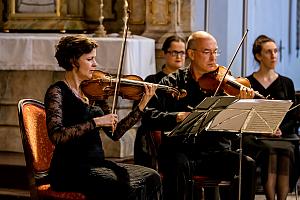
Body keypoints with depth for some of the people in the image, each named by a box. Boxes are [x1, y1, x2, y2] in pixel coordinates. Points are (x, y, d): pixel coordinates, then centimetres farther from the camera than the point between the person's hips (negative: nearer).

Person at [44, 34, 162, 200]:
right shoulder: (58, 92, -6)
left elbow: (115, 133, 8)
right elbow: (56, 136, -21)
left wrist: (143, 104, 1)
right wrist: (96, 122, -23)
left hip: (97, 163, 7)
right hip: (70, 170, -7)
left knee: (151, 178, -12)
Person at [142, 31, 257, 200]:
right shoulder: (172, 83, 6)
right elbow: (149, 116, -5)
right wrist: (178, 116, -21)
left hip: (215, 152, 2)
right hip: (180, 149, -2)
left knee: (248, 165, -22)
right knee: (179, 165, -35)